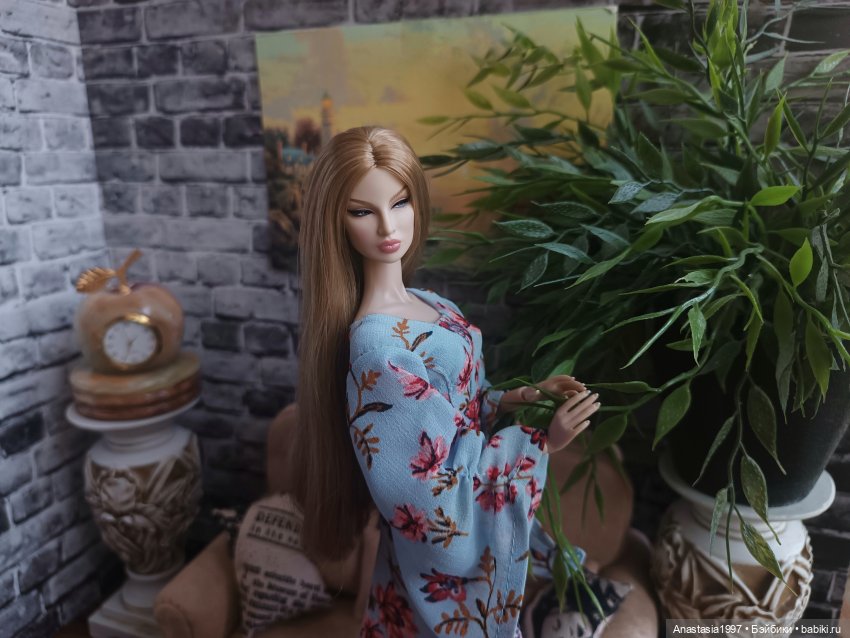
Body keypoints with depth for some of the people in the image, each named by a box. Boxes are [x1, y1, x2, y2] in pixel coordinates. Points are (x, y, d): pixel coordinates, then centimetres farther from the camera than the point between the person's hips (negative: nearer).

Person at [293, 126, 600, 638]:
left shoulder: (429, 306, -3)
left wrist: (517, 399, -8)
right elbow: (436, 491, -25)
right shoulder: (377, 345, -29)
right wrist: (540, 443, -19)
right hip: (447, 562, -7)